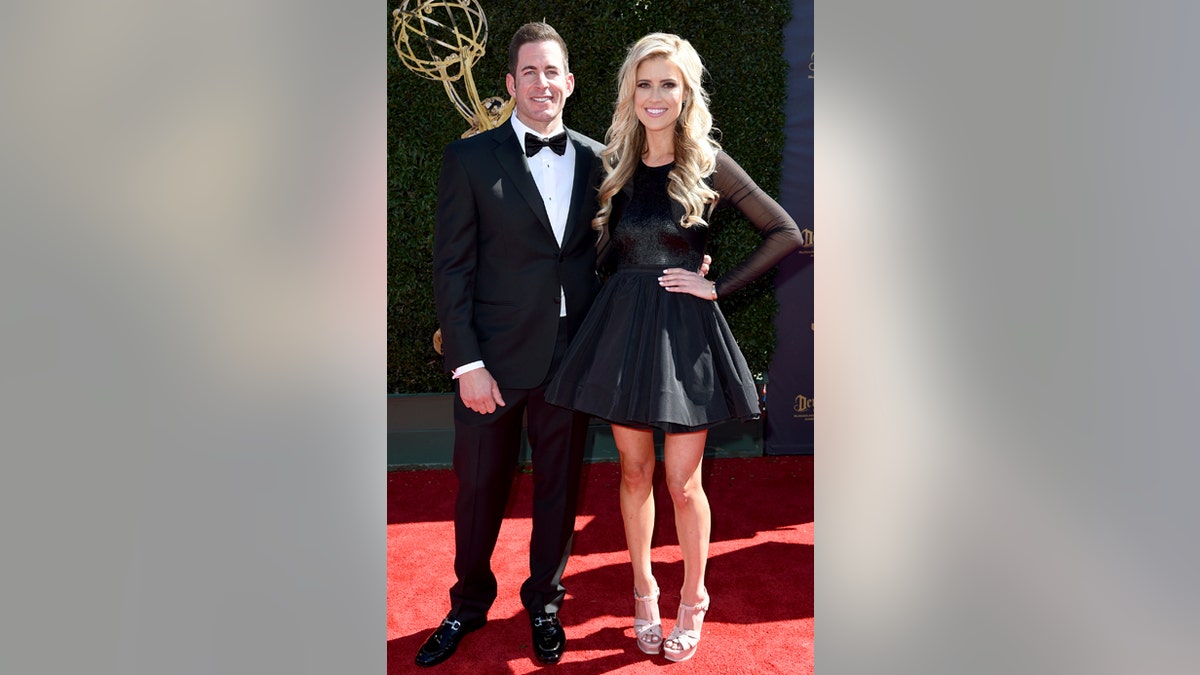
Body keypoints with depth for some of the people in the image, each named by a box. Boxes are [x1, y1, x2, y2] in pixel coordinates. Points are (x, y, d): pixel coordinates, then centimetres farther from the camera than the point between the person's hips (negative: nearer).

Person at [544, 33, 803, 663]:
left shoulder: (708, 164, -4)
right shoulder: (615, 164, 6)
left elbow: (785, 234, -6)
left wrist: (718, 286, -9)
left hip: (686, 332, -3)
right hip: (622, 327, 4)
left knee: (682, 482, 4)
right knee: (634, 471, 13)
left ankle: (693, 600, 27)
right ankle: (642, 592, 32)